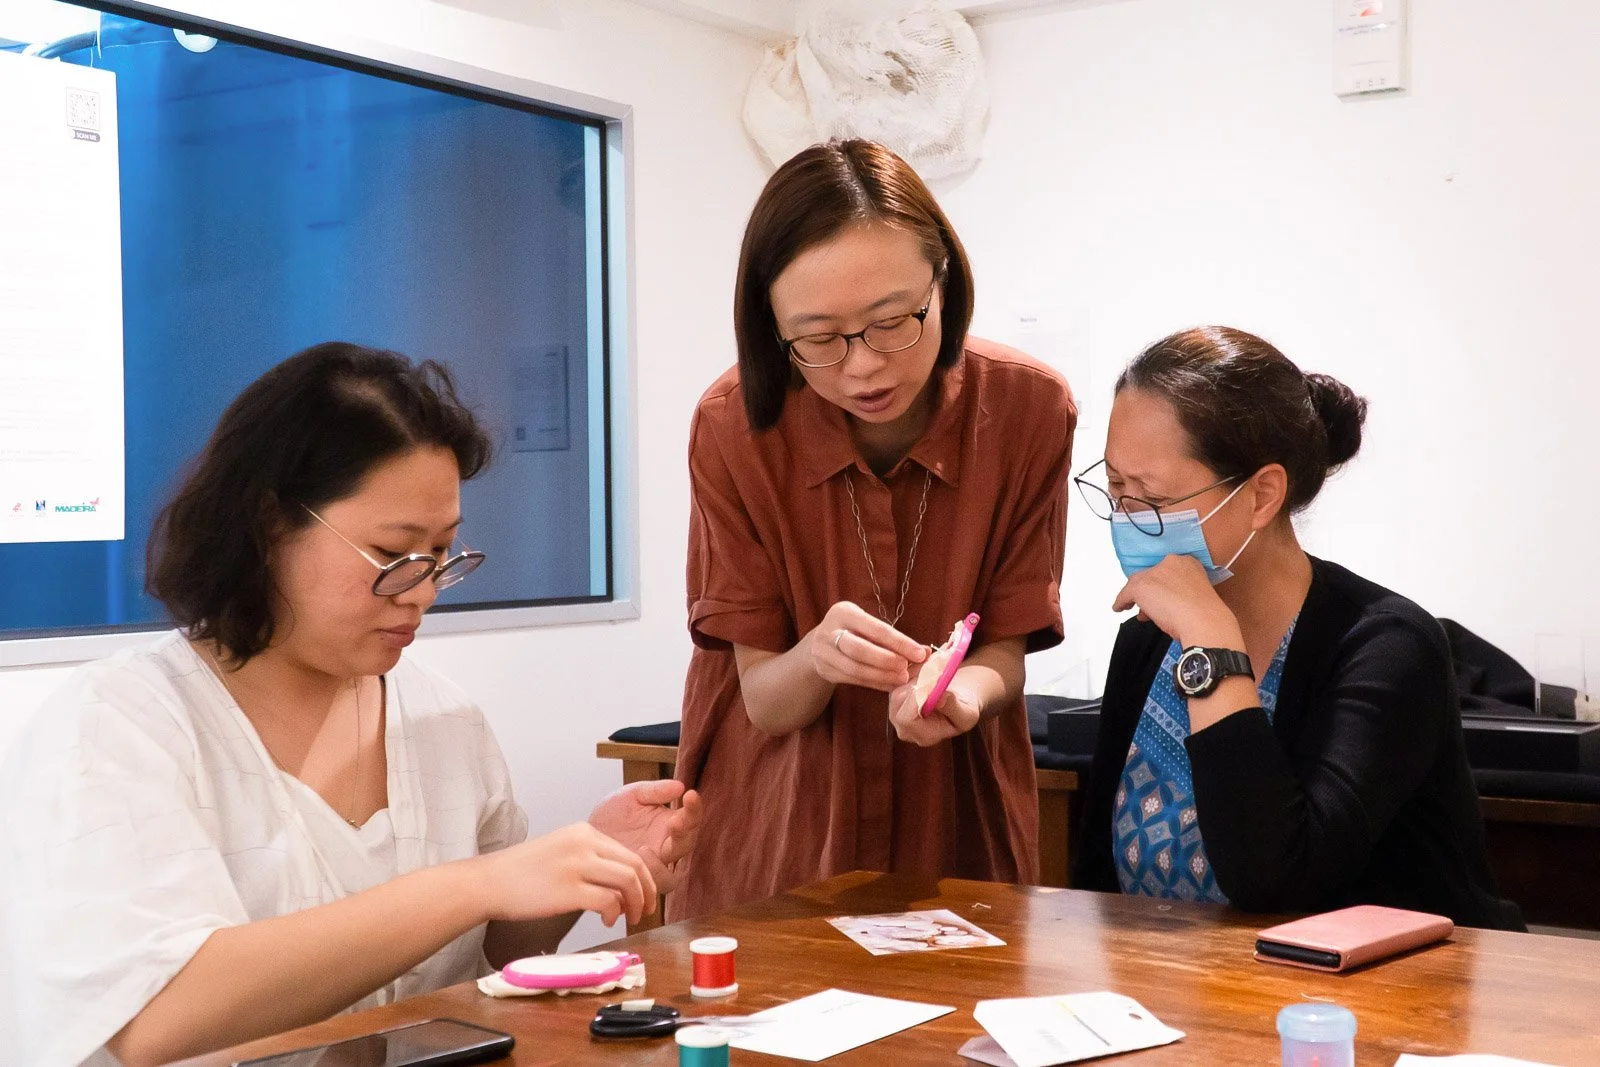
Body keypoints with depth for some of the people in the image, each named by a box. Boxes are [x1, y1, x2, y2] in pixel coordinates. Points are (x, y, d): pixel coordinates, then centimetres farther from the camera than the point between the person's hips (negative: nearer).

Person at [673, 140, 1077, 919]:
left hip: (953, 810, 1)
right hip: (774, 818, 0)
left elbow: (1004, 654, -7)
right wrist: (816, 657, -34)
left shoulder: (1029, 408, -14)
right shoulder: (733, 425, -16)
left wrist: (964, 692, -29)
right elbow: (765, 702, -13)